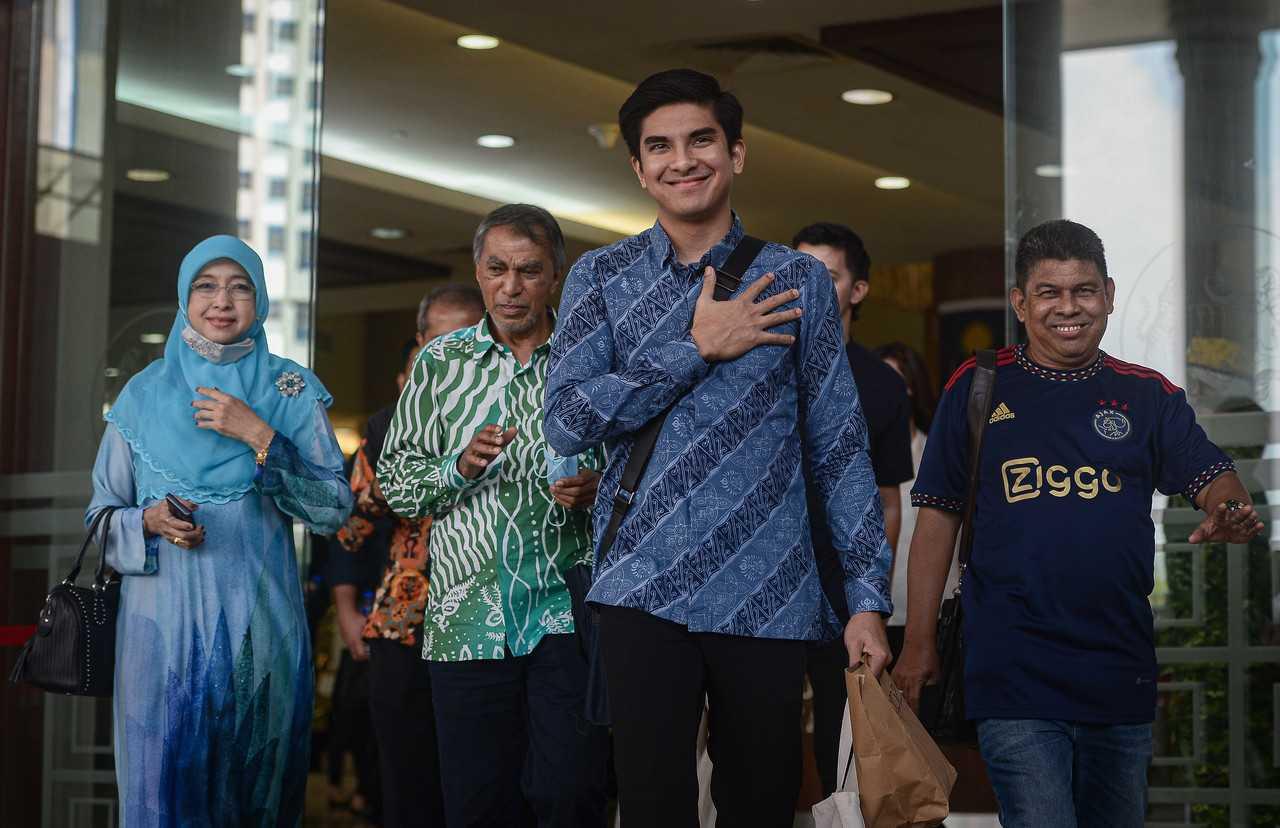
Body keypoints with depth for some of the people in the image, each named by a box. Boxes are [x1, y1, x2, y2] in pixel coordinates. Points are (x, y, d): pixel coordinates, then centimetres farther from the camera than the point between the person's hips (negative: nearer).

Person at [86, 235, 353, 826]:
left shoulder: (290, 391, 5)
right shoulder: (145, 394, 8)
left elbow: (334, 511, -2)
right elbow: (101, 515, 11)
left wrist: (261, 438, -13)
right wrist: (150, 523, -10)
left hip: (260, 626, 0)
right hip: (164, 622, 0)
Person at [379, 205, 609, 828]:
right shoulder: (439, 363, 11)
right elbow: (395, 482, 11)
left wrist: (597, 488, -10)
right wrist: (460, 467, -7)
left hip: (567, 609, -1)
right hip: (468, 614, 1)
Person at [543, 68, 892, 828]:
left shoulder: (798, 281, 6)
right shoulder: (602, 277, 7)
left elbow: (839, 449, 5)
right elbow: (567, 421, -6)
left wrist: (867, 596, -1)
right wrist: (701, 347, -8)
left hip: (770, 598, 0)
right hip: (645, 591, 0)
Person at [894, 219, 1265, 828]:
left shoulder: (1149, 396, 9)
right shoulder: (978, 388, 4)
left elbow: (1213, 480, -1)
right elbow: (937, 518, 5)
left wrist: (1230, 515, -26)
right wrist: (918, 643, 2)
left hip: (1121, 675, 3)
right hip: (1014, 675, -3)